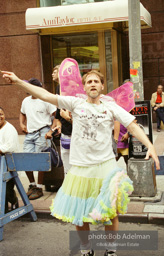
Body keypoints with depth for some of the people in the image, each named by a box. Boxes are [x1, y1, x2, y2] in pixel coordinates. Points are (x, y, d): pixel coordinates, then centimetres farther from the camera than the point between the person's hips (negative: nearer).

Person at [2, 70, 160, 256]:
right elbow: (45, 95, -4)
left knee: (111, 213, 4)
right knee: (79, 215, 10)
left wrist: (150, 146, -18)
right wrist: (18, 81, -10)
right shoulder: (76, 103, 1)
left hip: (106, 166, 0)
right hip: (80, 169, 1)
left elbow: (133, 127, -4)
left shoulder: (111, 107, 2)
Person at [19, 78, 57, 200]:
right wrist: (22, 124, 15)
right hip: (29, 134, 6)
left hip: (42, 133, -6)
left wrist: (51, 131, -16)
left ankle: (39, 188, 5)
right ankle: (32, 184, 20)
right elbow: (22, 113, 33)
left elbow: (56, 115, -7)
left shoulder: (45, 100, -5)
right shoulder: (26, 101, 16)